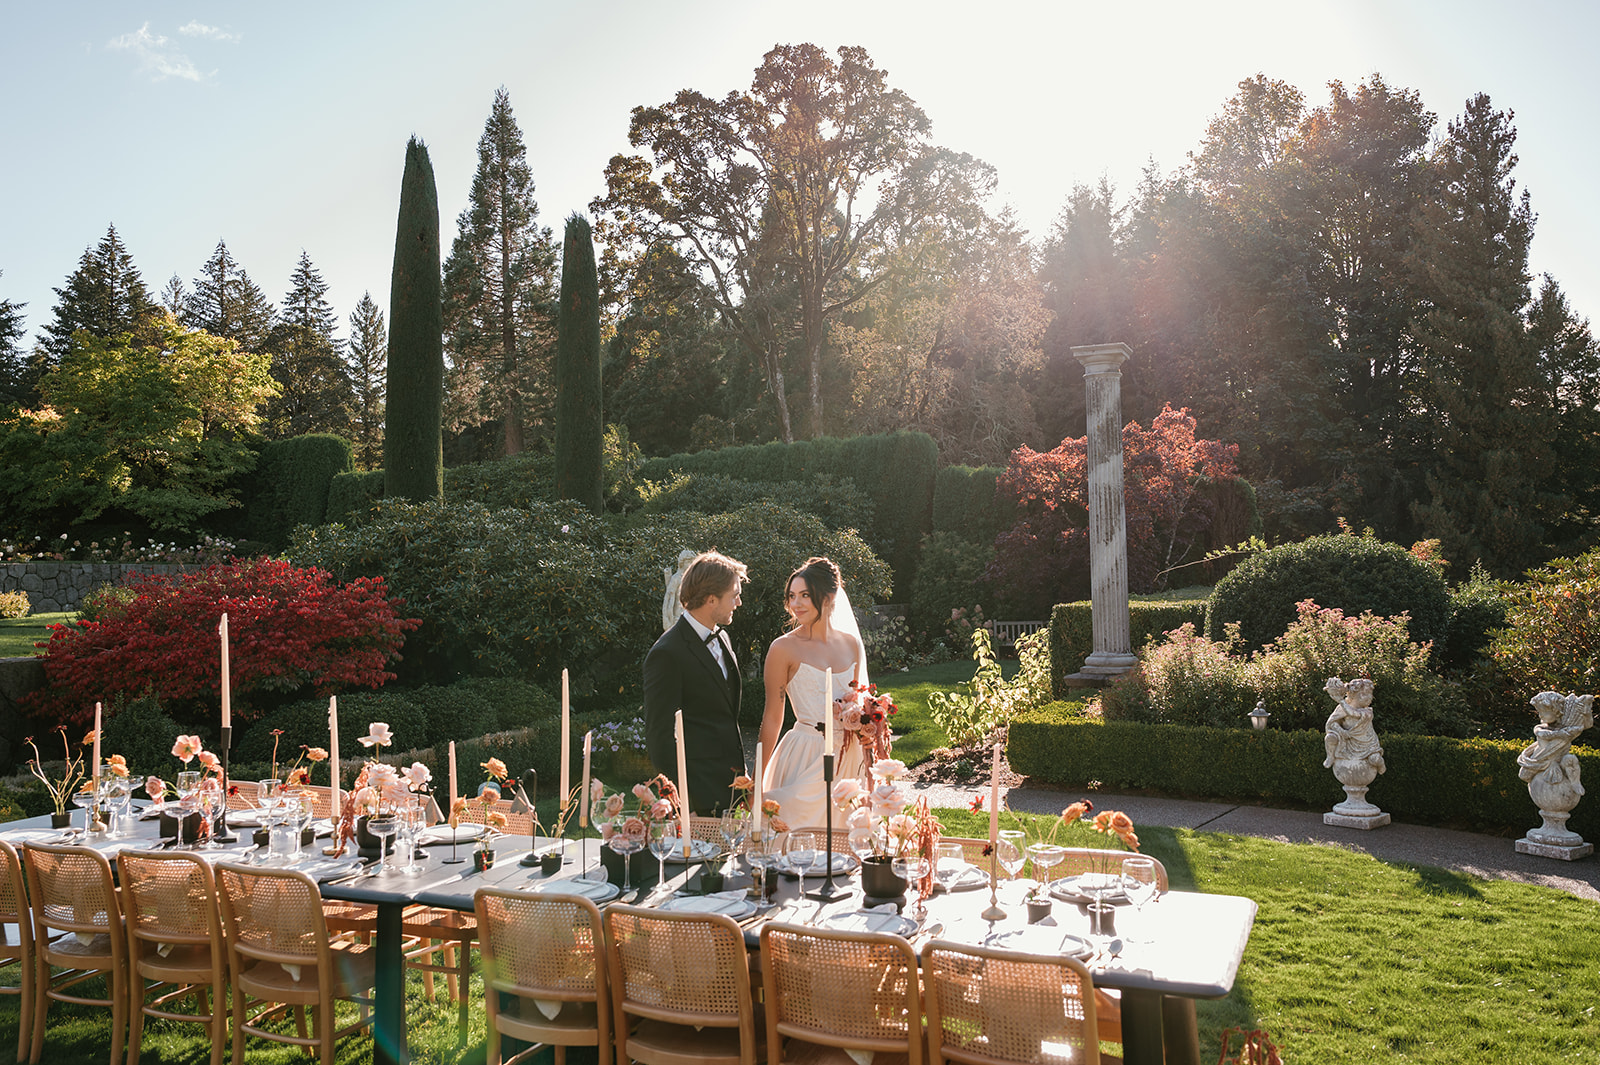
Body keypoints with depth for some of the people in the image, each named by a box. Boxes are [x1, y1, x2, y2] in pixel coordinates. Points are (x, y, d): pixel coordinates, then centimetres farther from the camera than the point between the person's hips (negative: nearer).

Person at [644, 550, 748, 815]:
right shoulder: (667, 654, -17)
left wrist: (741, 770, 15)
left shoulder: (721, 636, 11)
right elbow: (658, 736, -16)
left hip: (731, 783, 8)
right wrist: (685, 797, -18)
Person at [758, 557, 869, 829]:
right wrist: (758, 782, -6)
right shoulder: (784, 648, -7)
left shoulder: (851, 644, 6)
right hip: (807, 754, -4)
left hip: (848, 756, 4)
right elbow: (772, 717, -5)